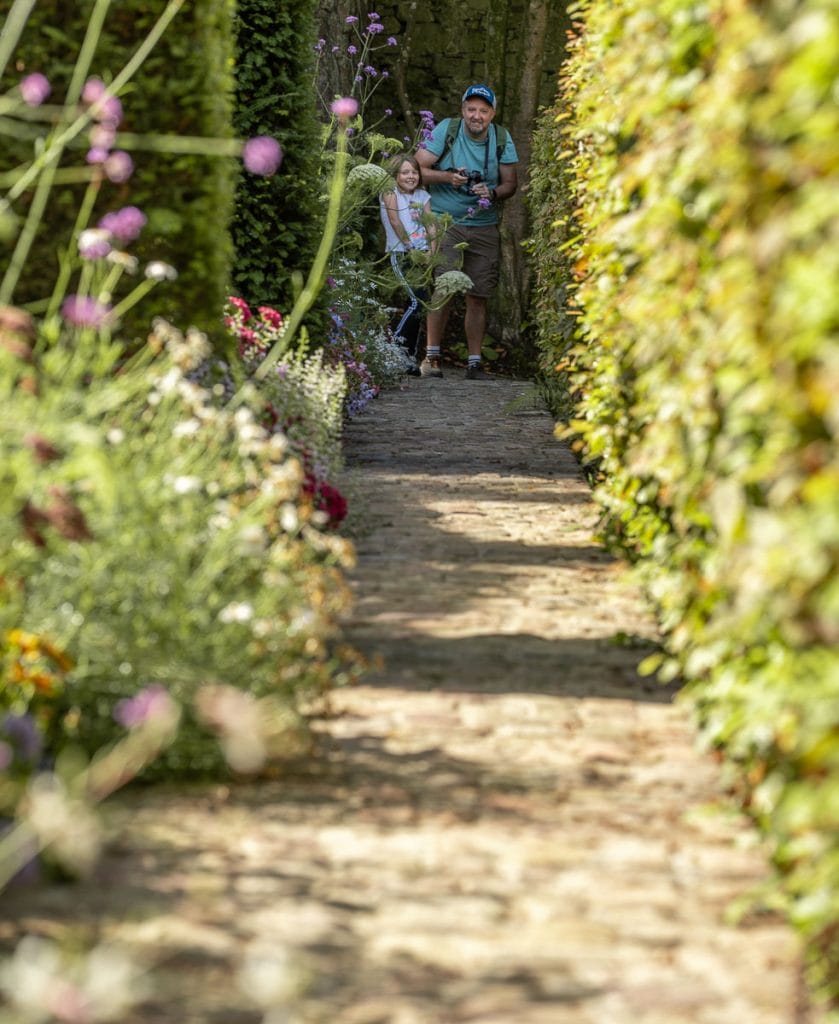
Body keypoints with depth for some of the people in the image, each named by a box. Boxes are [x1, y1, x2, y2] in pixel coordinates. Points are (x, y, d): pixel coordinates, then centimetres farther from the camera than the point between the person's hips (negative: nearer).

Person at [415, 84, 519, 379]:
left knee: (477, 297, 3)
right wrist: (448, 177, -23)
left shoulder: (502, 138, 1)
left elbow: (511, 183, 5)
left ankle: (474, 363, 10)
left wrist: (492, 194, -17)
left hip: (484, 228, 3)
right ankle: (431, 356, -6)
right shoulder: (447, 130, -7)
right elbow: (417, 170, -7)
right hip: (445, 222, -3)